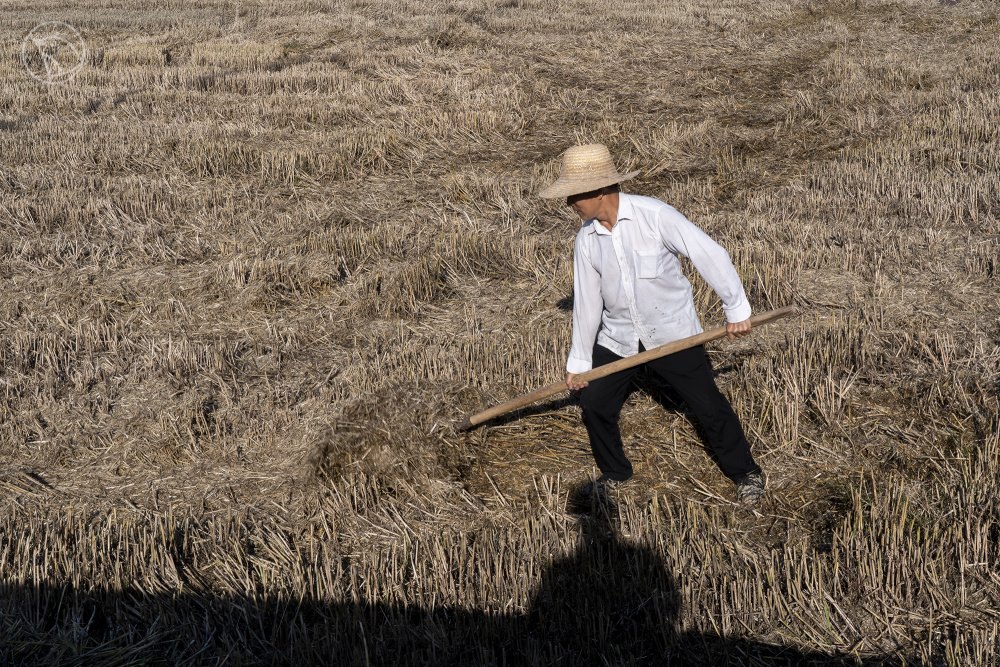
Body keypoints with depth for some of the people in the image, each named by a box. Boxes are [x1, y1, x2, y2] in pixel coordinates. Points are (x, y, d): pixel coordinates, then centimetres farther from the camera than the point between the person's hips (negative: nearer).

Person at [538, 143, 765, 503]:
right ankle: (614, 472, 28)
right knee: (594, 404, 3)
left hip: (673, 333, -4)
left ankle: (745, 472, 23)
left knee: (708, 405, 1)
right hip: (618, 339, 5)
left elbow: (710, 254, -17)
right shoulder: (586, 239, -5)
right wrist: (578, 361, 6)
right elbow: (587, 301, 3)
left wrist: (736, 309, -15)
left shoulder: (654, 215, -21)